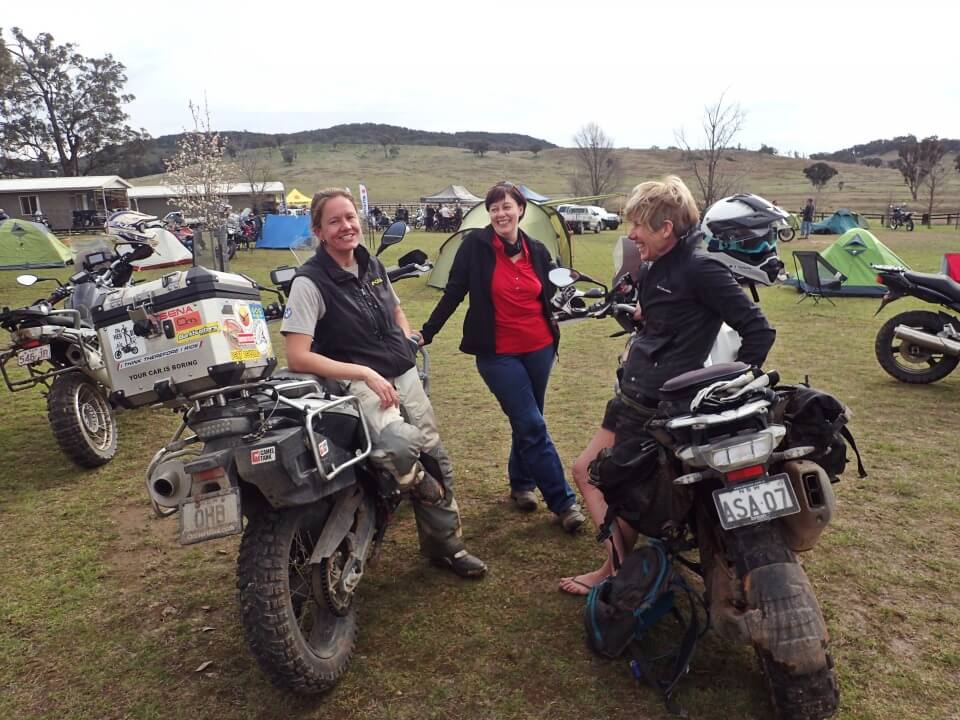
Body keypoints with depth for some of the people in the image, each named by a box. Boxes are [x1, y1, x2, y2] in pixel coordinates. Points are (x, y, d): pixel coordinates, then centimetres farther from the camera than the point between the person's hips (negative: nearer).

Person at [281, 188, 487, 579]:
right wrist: (365, 374, -24)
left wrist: (408, 341, 7)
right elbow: (298, 357, -21)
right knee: (399, 443, -35)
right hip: (356, 383, -7)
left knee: (434, 455, 10)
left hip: (403, 374, 7)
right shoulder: (310, 281, -14)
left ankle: (445, 543, 29)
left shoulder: (373, 266, 7)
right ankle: (428, 494, -2)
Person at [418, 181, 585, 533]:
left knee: (526, 423, 15)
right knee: (533, 426, -5)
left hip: (540, 348, 4)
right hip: (498, 353, -4)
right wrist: (426, 333, -6)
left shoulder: (537, 250, 5)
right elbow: (453, 293, -4)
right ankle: (564, 502, 2)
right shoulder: (475, 245, -7)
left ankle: (521, 483, 35)